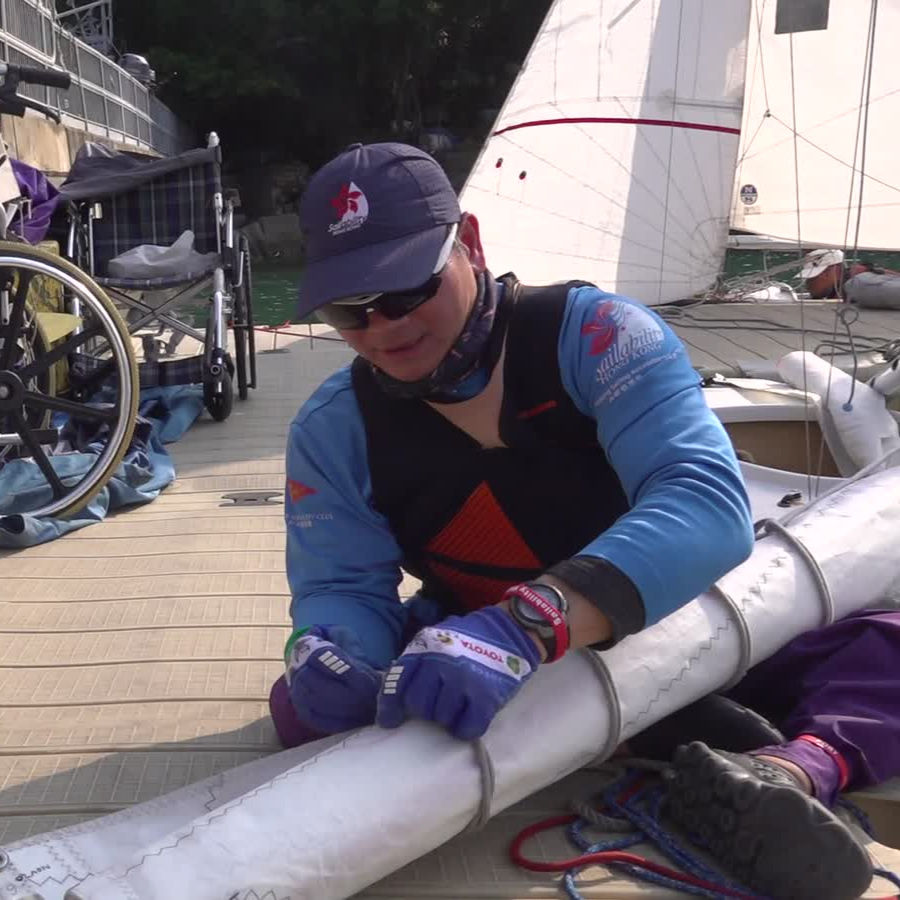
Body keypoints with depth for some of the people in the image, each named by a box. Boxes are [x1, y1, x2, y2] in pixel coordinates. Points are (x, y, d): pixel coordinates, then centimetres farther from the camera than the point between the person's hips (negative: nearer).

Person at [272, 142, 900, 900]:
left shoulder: (593, 333, -21)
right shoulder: (333, 434, -9)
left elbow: (707, 498, -35)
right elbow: (342, 588, -12)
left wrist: (530, 622, -50)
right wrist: (328, 656, -38)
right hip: (492, 678, 3)